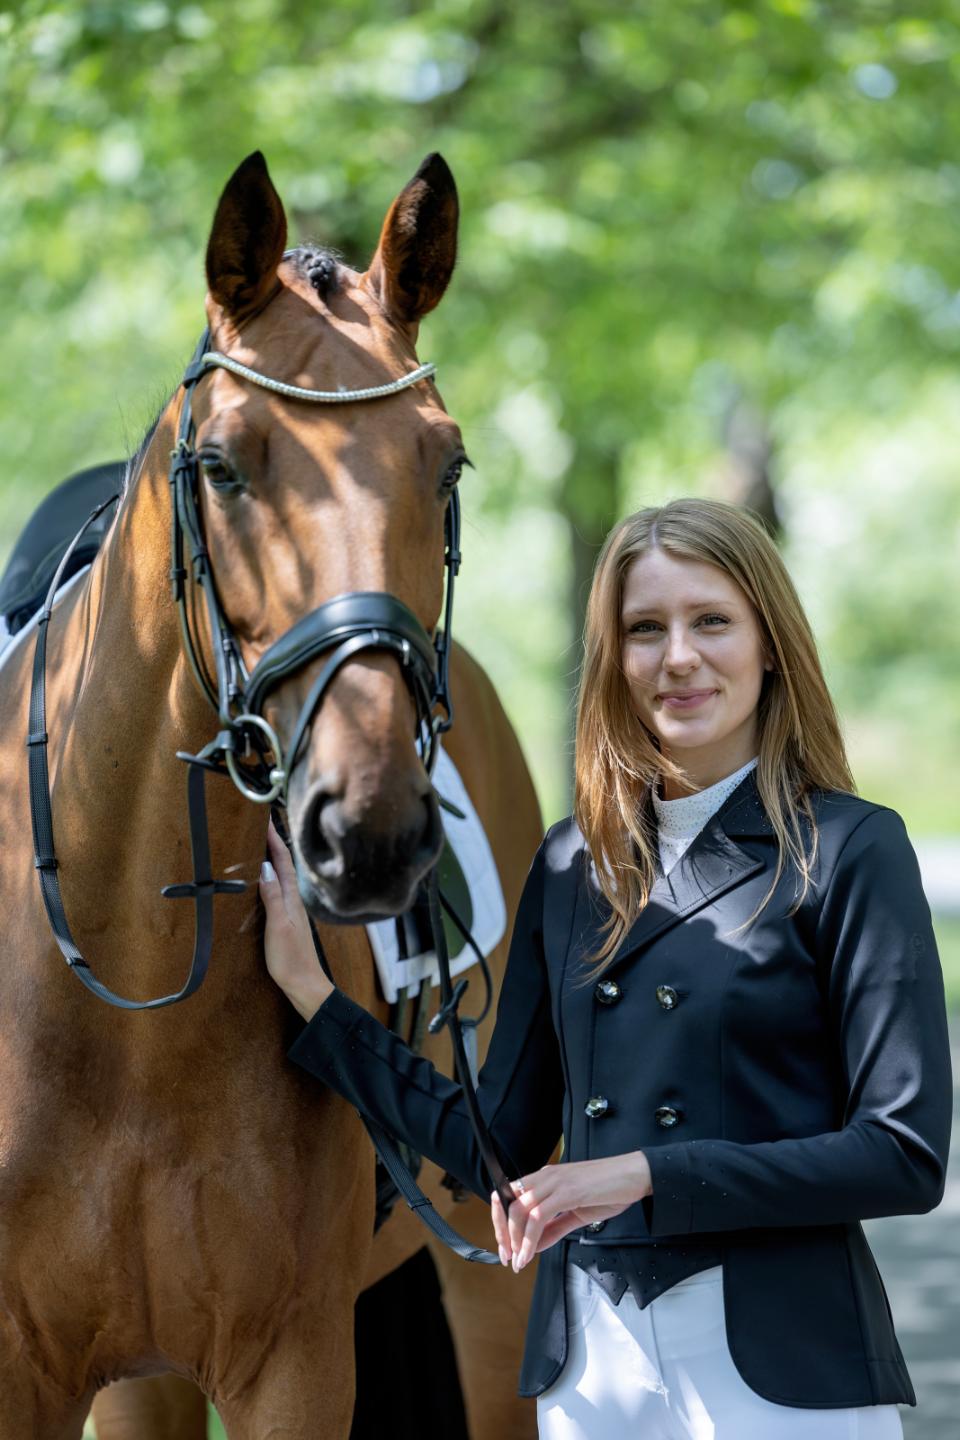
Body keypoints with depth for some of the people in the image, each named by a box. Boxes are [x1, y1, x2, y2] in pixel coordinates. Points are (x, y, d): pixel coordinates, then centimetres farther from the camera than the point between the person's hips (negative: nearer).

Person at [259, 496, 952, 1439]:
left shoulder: (849, 851, -6)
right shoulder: (570, 865, 10)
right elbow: (498, 1146, 11)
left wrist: (646, 1173, -16)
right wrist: (311, 995, 9)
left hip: (784, 1363, -4)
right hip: (590, 1362, 5)